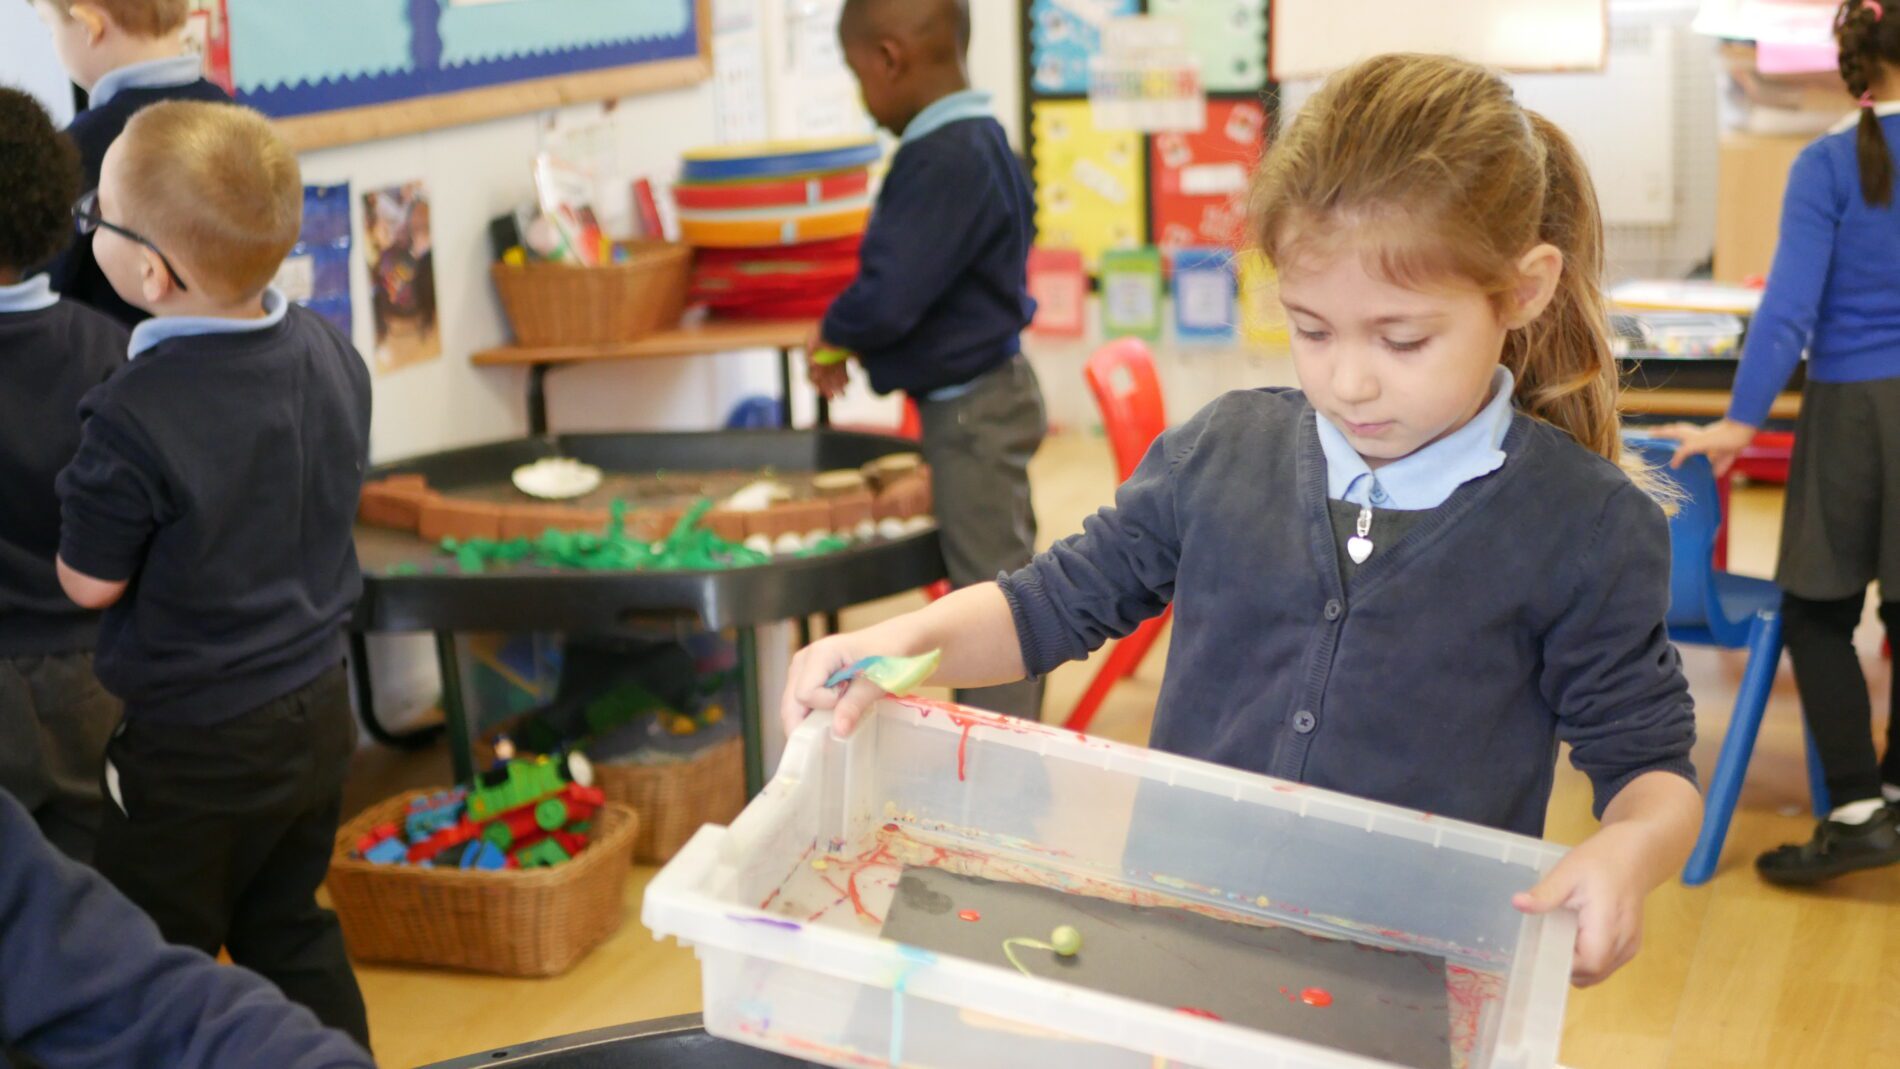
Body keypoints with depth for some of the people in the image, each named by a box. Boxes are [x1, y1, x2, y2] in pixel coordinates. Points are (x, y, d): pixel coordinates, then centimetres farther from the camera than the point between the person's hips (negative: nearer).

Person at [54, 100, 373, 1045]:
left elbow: (90, 580, -15)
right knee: (291, 934, 22)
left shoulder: (135, 420, -28)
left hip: (195, 746, -6)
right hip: (317, 709, 7)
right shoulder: (330, 354, -6)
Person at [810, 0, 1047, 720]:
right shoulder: (982, 141, 8)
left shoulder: (944, 162, -24)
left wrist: (835, 335, -9)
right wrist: (849, 337, 3)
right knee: (1001, 585, 20)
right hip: (989, 394, 11)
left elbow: (888, 298, -29)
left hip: (972, 410, -11)